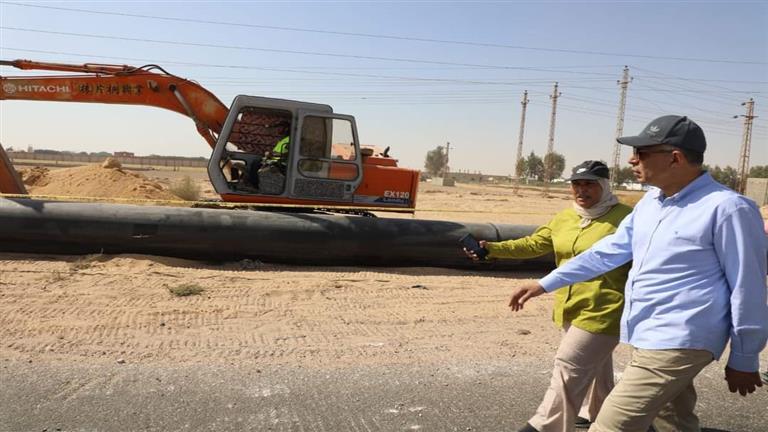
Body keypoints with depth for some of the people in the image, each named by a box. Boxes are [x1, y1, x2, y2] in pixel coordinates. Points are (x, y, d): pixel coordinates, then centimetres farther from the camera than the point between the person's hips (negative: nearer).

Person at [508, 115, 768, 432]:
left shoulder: (726, 209, -16)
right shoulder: (650, 201, 9)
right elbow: (612, 249, 15)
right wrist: (546, 283, 14)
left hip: (676, 343, -8)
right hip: (649, 338, 8)